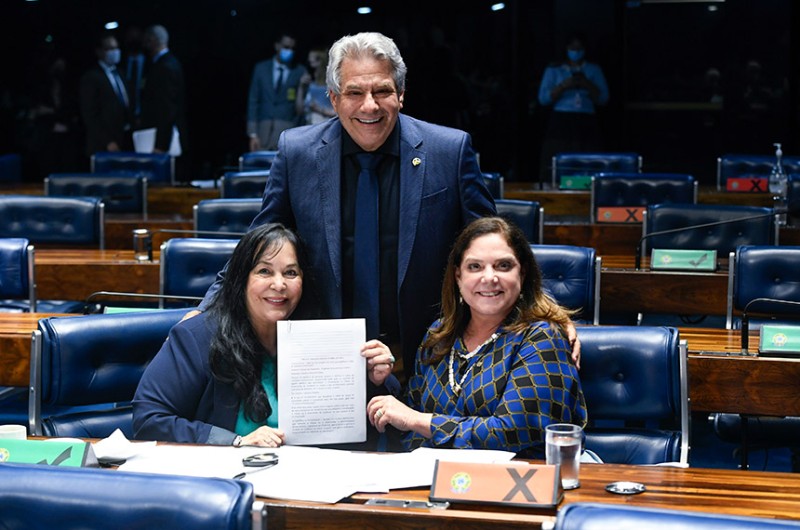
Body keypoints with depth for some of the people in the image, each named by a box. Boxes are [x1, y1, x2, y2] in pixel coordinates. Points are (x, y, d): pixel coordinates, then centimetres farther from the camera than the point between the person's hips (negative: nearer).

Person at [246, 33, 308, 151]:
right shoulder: (261, 68, 11)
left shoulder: (300, 72, 6)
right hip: (264, 129, 2)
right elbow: (253, 101, 8)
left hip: (288, 131, -2)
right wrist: (253, 134, 2)